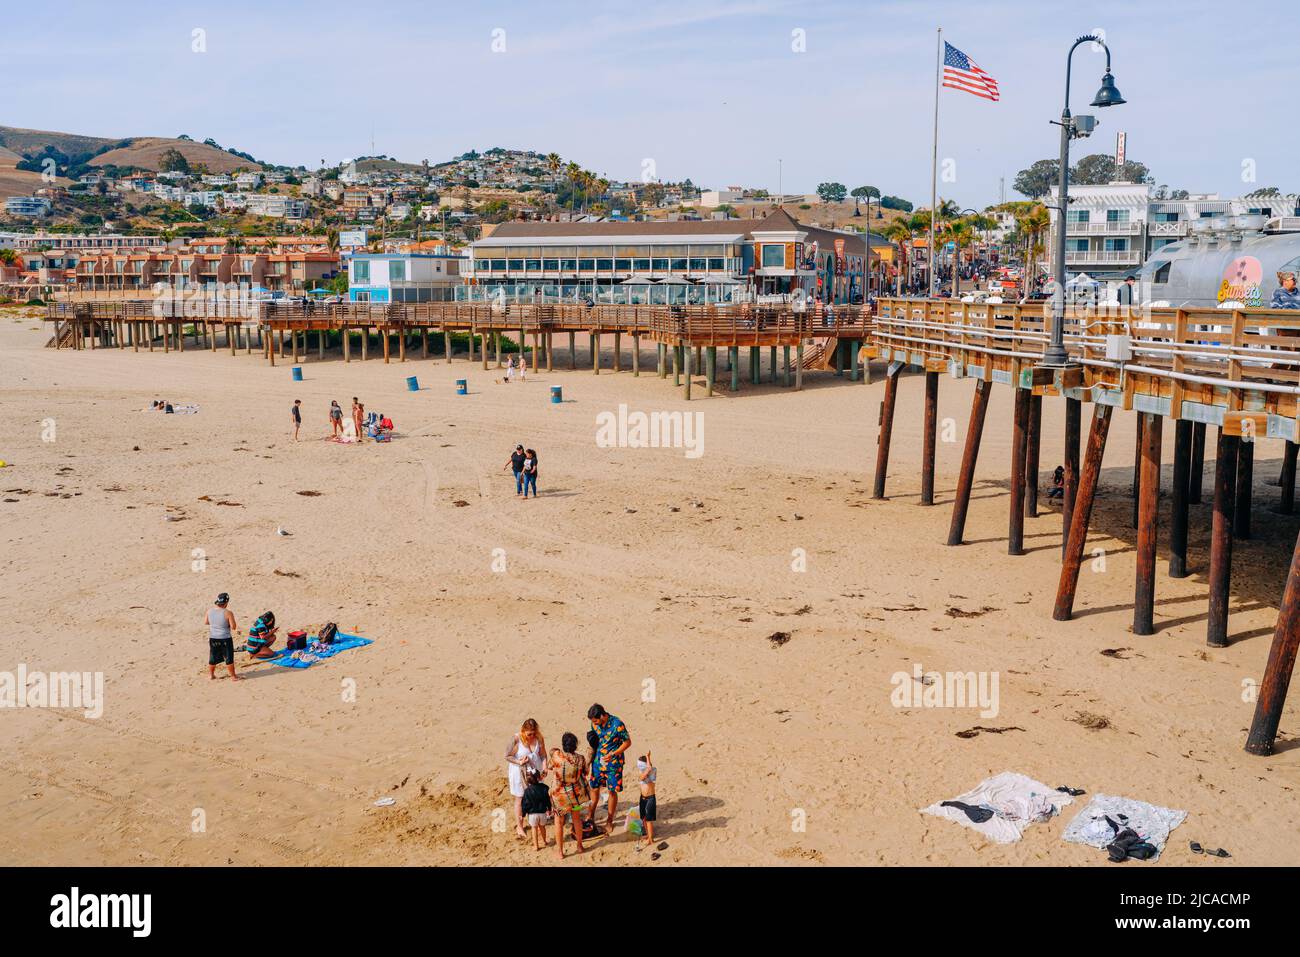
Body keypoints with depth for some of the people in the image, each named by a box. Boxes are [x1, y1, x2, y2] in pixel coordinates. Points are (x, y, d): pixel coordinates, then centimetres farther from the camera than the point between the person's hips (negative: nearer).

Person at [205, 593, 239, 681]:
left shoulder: (210, 611, -6)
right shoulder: (228, 613, -20)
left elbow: (205, 622, 8)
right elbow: (233, 627, -16)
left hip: (213, 638, 5)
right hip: (225, 639, -5)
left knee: (213, 657, 20)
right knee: (229, 658, 7)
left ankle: (211, 674, 33)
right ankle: (233, 676, 16)